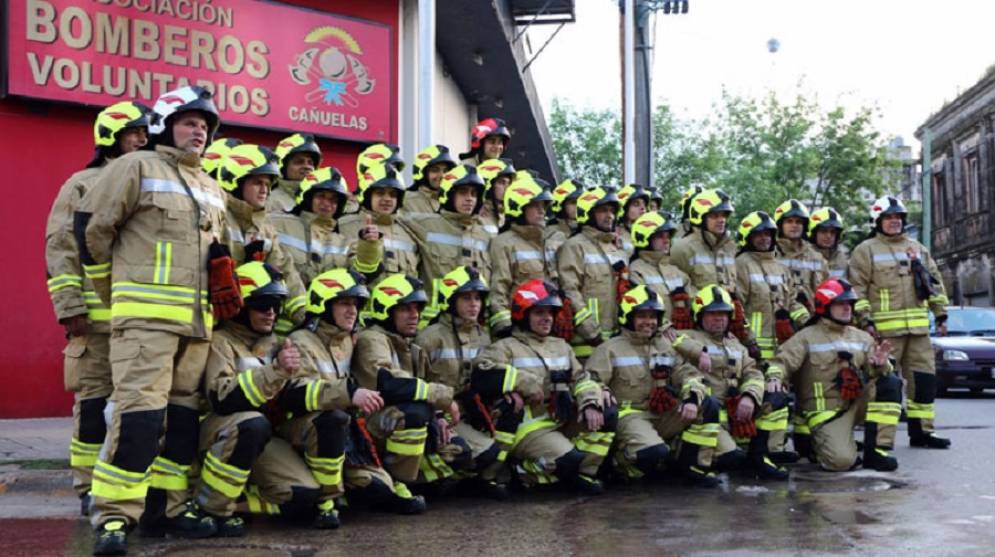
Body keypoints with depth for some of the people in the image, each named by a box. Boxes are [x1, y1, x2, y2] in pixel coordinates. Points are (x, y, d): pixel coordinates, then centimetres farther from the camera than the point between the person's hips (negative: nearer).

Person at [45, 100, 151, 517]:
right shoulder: (84, 185, 5)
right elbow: (61, 248, -2)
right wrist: (70, 306, -11)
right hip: (98, 315, -5)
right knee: (95, 399, -1)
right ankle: (89, 487, 5)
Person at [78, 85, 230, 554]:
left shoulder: (212, 190, 21)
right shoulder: (135, 167, -1)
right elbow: (92, 226, -2)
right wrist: (110, 288, 3)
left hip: (197, 318, 8)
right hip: (146, 313, -7)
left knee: (184, 411, 9)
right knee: (141, 409, -15)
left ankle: (168, 504, 17)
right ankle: (114, 514, -12)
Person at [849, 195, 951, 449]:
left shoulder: (917, 249, 18)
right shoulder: (865, 250, 1)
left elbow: (935, 283, 21)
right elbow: (857, 288, -5)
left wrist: (941, 315, 14)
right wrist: (865, 321, -13)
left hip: (918, 328, 6)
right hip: (884, 329, -6)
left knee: (924, 378, 6)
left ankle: (922, 430, 15)